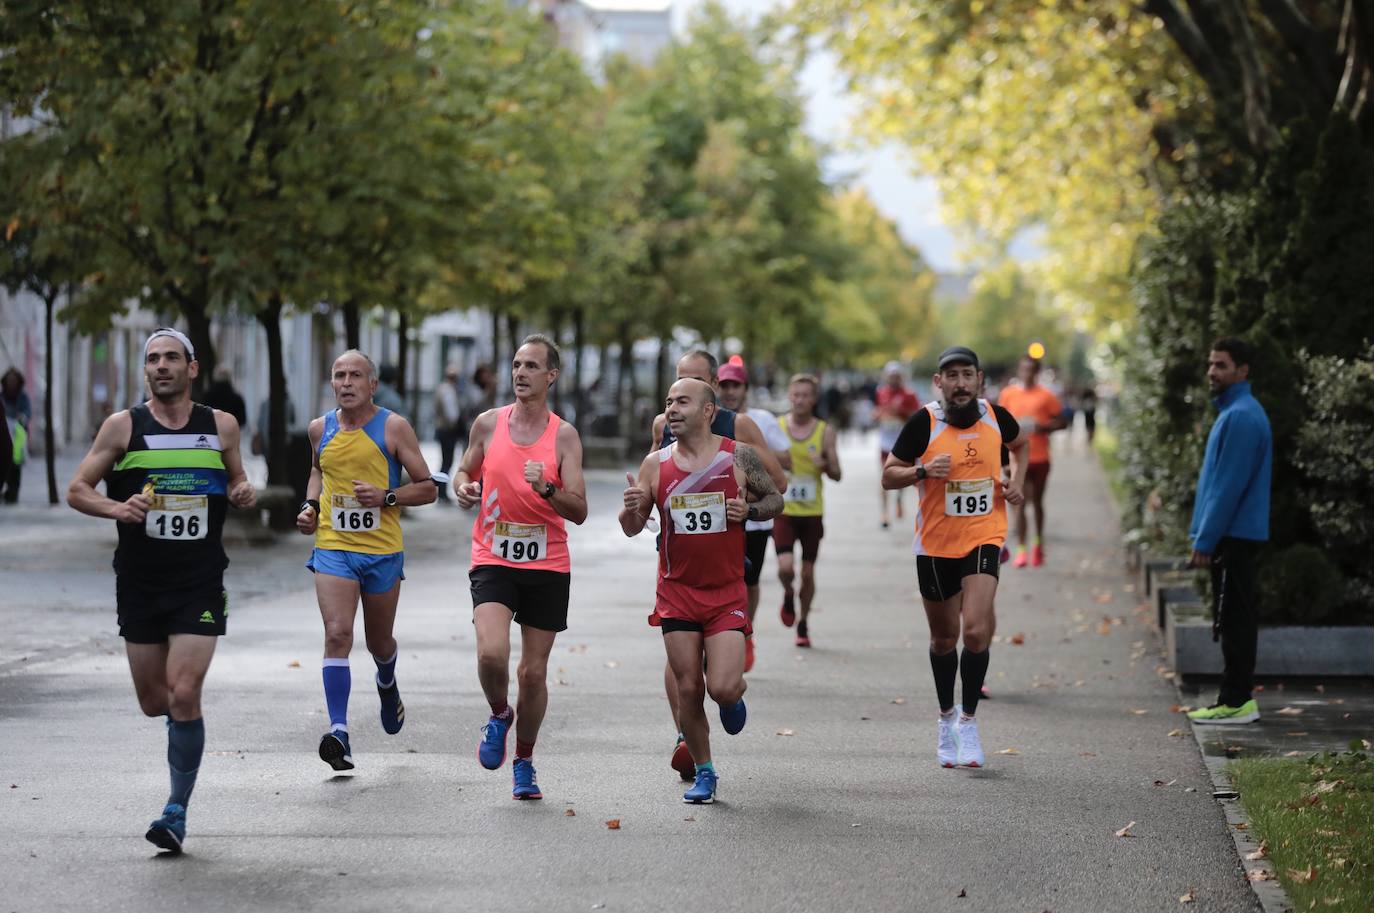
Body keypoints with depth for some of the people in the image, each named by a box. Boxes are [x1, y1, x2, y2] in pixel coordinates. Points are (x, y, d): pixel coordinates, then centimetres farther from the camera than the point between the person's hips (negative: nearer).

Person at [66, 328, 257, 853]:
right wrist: (116, 508, -19)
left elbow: (236, 480, 19)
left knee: (183, 696, -14)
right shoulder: (123, 427, -1)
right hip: (139, 586, 1)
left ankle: (177, 811, -3)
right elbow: (77, 490, 1)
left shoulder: (221, 427, 3)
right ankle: (182, 719, 45)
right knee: (154, 703, 8)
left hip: (200, 587, -1)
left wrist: (243, 493, -4)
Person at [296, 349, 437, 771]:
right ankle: (338, 732, -23)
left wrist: (386, 497, -17)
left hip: (382, 550, -1)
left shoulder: (393, 427, -4)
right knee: (337, 634, -18)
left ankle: (387, 685, 50)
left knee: (379, 641, 14)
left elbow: (427, 488, -2)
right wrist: (310, 506, 12)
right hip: (333, 547, 1)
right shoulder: (320, 429, 6)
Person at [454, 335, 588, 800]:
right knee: (492, 652, -23)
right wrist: (464, 488, -6)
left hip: (547, 567, 0)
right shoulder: (488, 423, 2)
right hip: (493, 560, 0)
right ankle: (499, 715, 9)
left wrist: (546, 489, -24)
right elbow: (465, 472, 17)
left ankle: (524, 762, 24)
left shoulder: (564, 435, -2)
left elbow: (579, 512, -6)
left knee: (534, 672, 4)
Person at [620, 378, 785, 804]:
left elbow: (775, 498, 9)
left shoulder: (739, 456, -3)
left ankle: (732, 697, 24)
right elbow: (632, 528, 6)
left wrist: (749, 510, -12)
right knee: (688, 689, 1)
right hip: (677, 593, 2)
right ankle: (703, 773, 18)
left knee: (722, 688, -13)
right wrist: (631, 508, -17)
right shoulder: (655, 464, 1)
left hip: (727, 592, -2)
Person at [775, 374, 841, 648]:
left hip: (812, 512, 1)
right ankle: (788, 596, 17)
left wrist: (824, 465, -18)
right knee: (786, 566, -17)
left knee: (808, 572, 6)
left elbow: (837, 475, 2)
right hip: (783, 510, -1)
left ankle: (803, 623, 25)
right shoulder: (776, 427, -1)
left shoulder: (825, 431, 0)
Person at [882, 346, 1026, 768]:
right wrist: (923, 470, -22)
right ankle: (947, 716, 36)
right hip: (935, 543, 0)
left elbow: (1019, 444, 22)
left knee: (976, 630, -17)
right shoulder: (924, 423, -10)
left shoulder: (996, 417, -2)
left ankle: (968, 721, -1)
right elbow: (888, 475, -4)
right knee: (944, 637, 13)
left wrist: (1016, 480, 6)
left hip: (984, 538, 0)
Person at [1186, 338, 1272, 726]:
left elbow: (1229, 485, -19)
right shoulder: (1234, 412, 16)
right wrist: (1204, 535, 20)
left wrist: (1206, 540, -17)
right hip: (1238, 534, 10)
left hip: (1233, 535, -10)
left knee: (1233, 621, -7)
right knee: (1237, 619, 12)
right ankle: (1240, 697, 16)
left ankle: (1235, 702, -5)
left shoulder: (1241, 417, -16)